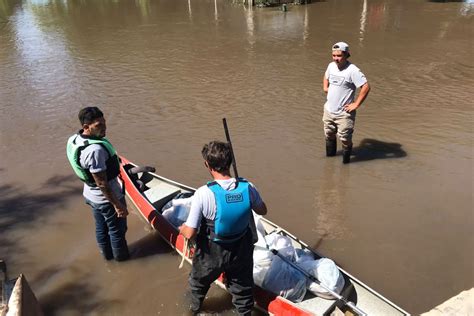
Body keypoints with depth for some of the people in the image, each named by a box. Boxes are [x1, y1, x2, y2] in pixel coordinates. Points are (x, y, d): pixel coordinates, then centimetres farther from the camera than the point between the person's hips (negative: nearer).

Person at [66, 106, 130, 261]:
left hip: (91, 195, 9)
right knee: (117, 229, 16)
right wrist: (118, 205, -21)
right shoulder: (95, 150, -35)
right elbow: (102, 184, -30)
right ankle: (121, 256, 38)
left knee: (101, 227, 26)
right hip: (107, 198, -8)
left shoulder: (74, 139, -7)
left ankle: (107, 254, 47)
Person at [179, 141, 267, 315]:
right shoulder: (248, 187, -19)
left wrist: (182, 228, 0)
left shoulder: (203, 193, -29)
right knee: (242, 288, 25)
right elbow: (262, 210, 2)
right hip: (241, 252, 1)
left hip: (211, 253, -1)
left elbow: (189, 233, -23)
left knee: (198, 281, 31)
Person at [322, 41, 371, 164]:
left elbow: (366, 87, -23)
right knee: (329, 135, 22)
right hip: (329, 110, 7)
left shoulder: (352, 70, -20)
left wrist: (356, 104, -21)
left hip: (344, 113, -6)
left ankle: (346, 160, 24)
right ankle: (330, 155, 45)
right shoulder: (331, 66, 1)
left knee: (345, 139, 3)